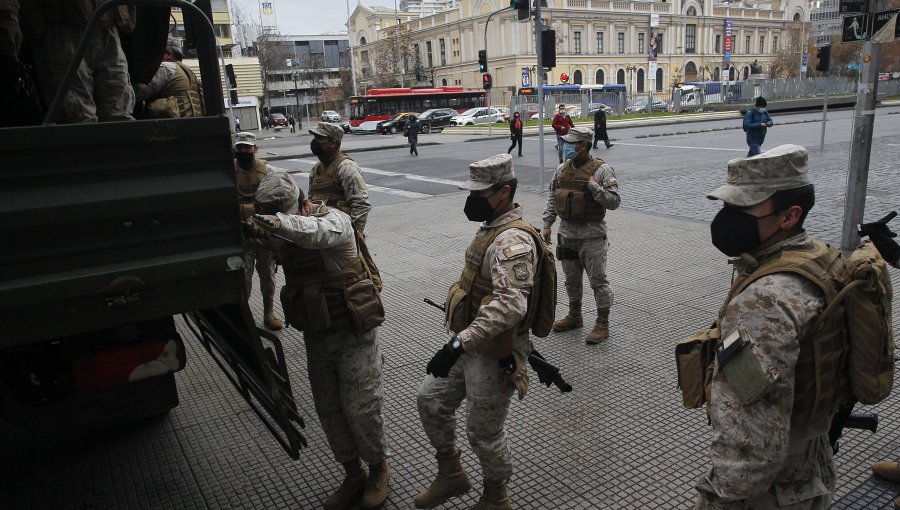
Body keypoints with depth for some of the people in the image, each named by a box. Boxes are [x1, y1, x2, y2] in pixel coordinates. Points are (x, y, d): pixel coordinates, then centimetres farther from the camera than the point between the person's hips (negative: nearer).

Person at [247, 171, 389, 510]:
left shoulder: (333, 219, -21)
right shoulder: (280, 237, 4)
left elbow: (316, 232, -43)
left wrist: (278, 223, -63)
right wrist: (256, 233, -32)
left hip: (353, 332, -6)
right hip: (316, 335, 6)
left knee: (360, 409, 1)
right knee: (328, 410, 13)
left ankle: (379, 468, 29)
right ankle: (353, 476, 33)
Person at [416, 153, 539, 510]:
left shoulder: (513, 240, -25)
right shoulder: (492, 228, 8)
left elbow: (510, 304, -38)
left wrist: (459, 343, -41)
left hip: (495, 353, -10)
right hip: (472, 344, 10)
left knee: (484, 432, 7)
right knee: (430, 400, 16)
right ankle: (451, 474, 35)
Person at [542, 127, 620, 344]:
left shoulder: (602, 170, -13)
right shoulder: (562, 169, 6)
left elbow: (614, 201, -15)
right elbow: (552, 198, 13)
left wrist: (593, 186, -25)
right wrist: (547, 224, 9)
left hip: (592, 236, -6)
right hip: (567, 234, 6)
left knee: (597, 279, 1)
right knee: (571, 279, 18)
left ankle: (603, 324, 12)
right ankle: (574, 316, 35)